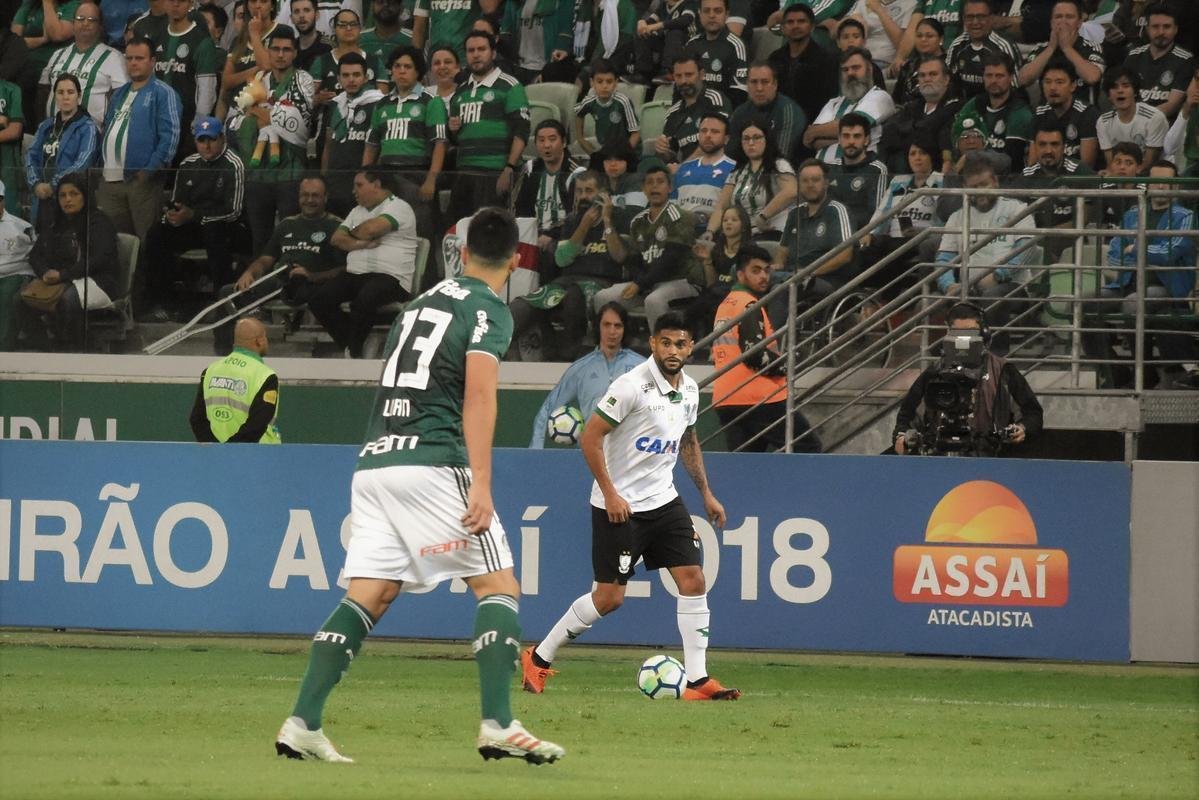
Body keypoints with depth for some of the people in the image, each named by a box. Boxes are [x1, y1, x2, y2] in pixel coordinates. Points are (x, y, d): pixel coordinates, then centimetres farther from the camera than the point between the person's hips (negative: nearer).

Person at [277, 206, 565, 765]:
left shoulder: (424, 300, 22)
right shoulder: (489, 310, 0)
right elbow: (478, 395, -13)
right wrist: (480, 484, -19)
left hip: (373, 462, 7)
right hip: (433, 462, -7)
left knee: (368, 596, 4)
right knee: (498, 587, -2)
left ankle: (302, 724, -6)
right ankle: (497, 724, -14)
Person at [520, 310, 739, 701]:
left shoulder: (689, 389, 6)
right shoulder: (633, 385, -18)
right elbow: (590, 435, -17)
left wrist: (706, 493, 20)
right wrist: (610, 493, -19)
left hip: (663, 500, 7)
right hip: (619, 505, -7)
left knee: (693, 580, -5)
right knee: (609, 597, -5)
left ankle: (698, 680, -3)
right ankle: (539, 658, 13)